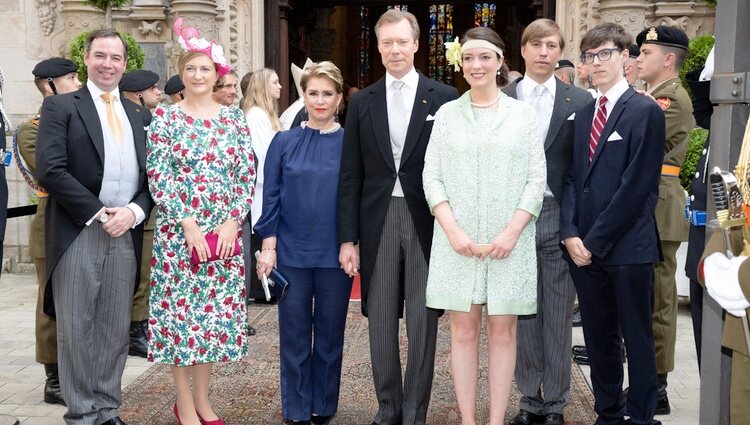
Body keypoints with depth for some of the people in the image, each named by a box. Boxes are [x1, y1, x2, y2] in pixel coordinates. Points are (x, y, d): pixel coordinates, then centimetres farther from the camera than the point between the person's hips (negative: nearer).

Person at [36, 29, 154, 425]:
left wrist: (134, 211, -7)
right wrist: (98, 214, -13)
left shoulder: (136, 115, 16)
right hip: (77, 234, -4)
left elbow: (149, 176, 13)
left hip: (125, 235, 4)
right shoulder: (60, 106, 2)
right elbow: (49, 169, -11)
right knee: (76, 329, 2)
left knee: (115, 331, 9)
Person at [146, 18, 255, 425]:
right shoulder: (164, 117, -1)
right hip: (177, 232, -3)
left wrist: (232, 222, -7)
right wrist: (188, 225, -13)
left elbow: (246, 175, 5)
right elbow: (159, 176, -7)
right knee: (180, 311, 1)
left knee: (216, 311, 7)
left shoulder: (234, 117, 7)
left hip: (225, 231, 3)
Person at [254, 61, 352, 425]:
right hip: (291, 253, 1)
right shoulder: (284, 142, 2)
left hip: (335, 255, 0)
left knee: (330, 333, 10)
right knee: (294, 334, 7)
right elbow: (271, 197, 2)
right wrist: (268, 247, -4)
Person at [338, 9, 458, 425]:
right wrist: (348, 238, 1)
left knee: (423, 323, 3)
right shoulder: (361, 102, 7)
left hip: (427, 222, -2)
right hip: (378, 222, 2)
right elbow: (350, 176, 6)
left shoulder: (444, 97, 1)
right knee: (381, 323, 9)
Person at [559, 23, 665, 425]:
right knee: (598, 338, 13)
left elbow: (636, 185, -12)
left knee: (637, 339, 4)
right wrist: (570, 234, -4)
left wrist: (595, 240, -13)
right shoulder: (582, 114, 14)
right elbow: (572, 178, 10)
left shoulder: (645, 111, -6)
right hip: (584, 248, 6)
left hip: (627, 247, -5)